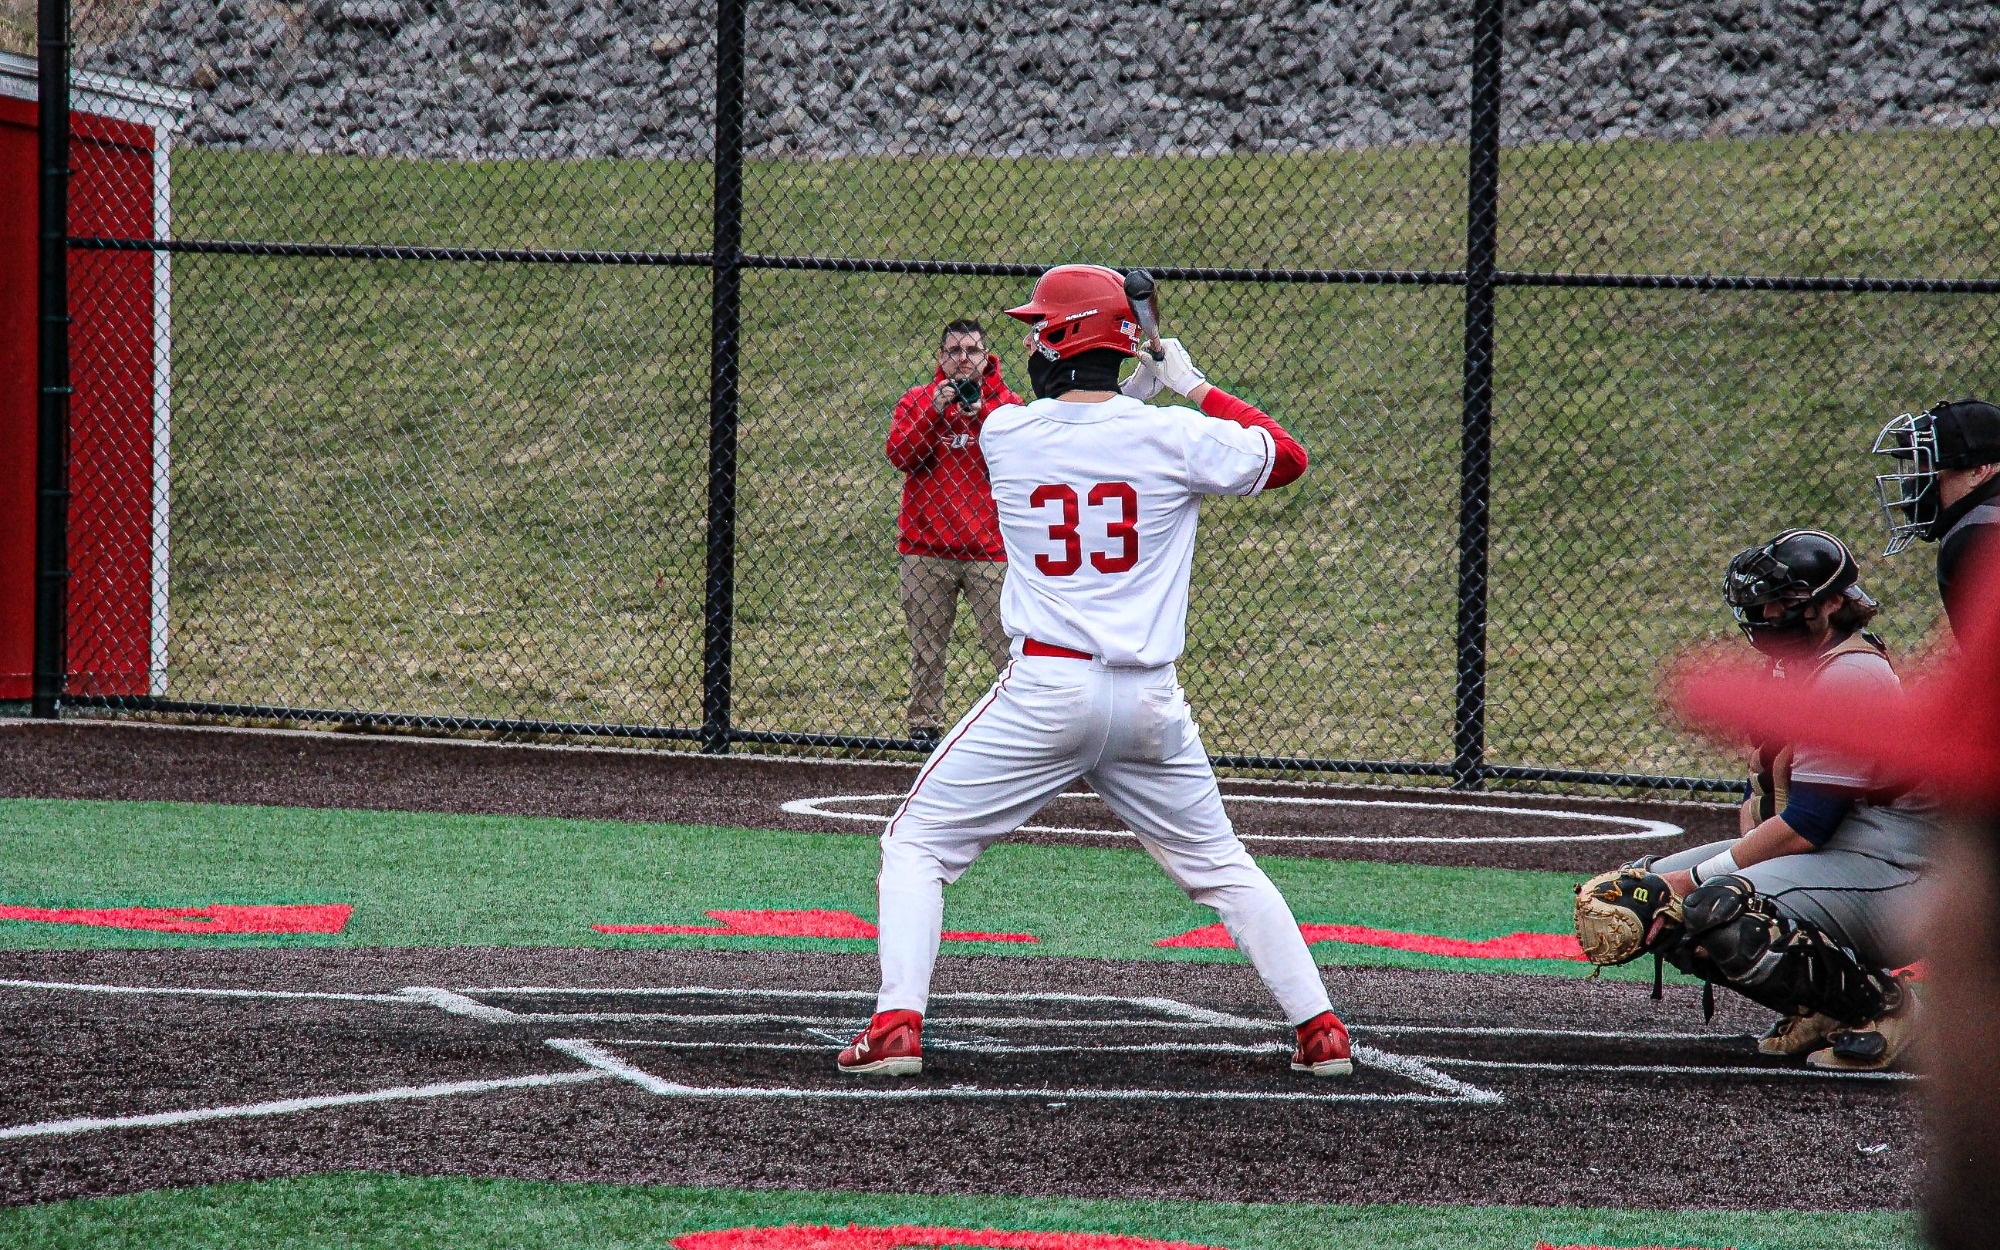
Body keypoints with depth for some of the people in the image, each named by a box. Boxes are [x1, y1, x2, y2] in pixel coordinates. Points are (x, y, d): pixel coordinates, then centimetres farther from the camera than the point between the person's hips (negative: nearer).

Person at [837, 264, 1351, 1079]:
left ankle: (897, 1026, -8)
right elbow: (1287, 458, 14)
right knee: (1219, 865, 18)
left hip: (1045, 691, -2)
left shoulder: (1004, 435, 0)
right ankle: (1321, 1031, 14)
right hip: (1151, 701, 2)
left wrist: (1142, 389, 21)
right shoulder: (1172, 438, -2)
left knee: (916, 844, 8)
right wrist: (1195, 387, 19)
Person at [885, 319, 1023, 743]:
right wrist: (936, 411, -13)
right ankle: (924, 723, 16)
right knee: (925, 647, 7)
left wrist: (981, 414, -17)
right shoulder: (916, 400, 8)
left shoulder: (1006, 403, 5)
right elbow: (899, 455, -5)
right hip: (926, 552, 1)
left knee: (1006, 644, -5)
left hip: (989, 549, -1)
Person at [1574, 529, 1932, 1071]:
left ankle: (1880, 1002, -12)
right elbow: (1762, 791, 15)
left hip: (1885, 870, -10)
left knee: (1721, 910, -32)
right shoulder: (1784, 670, 13)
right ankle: (1819, 1008, 4)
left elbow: (1805, 828, -23)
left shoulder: (1850, 678, -18)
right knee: (1647, 894, 0)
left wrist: (1694, 879, -20)